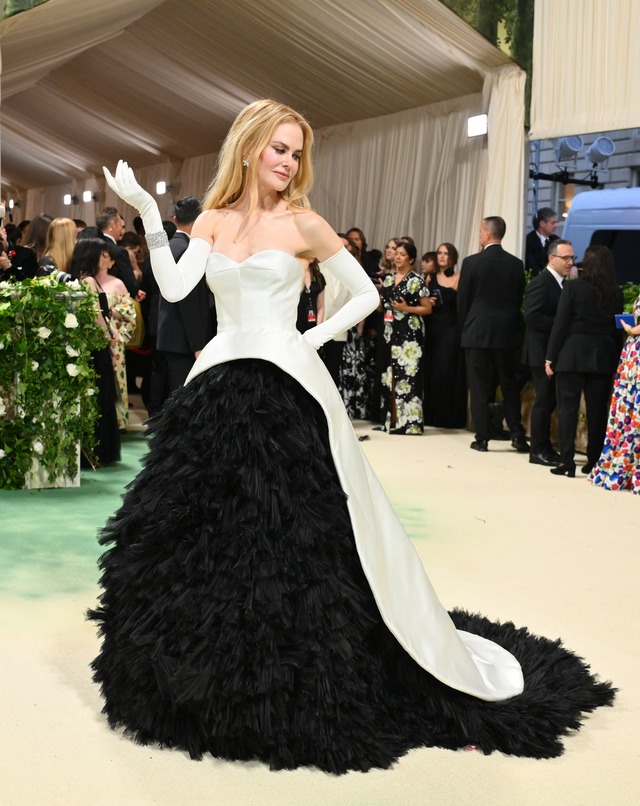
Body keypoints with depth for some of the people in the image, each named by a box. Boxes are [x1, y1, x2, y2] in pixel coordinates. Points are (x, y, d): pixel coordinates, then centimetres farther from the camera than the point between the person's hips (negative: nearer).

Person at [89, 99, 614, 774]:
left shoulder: (303, 224, 1)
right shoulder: (213, 220, 10)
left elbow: (366, 294, 6)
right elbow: (174, 289, -4)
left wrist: (317, 337, -4)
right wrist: (148, 213, -8)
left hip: (285, 392, -4)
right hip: (217, 388, 4)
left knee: (291, 538, -2)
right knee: (202, 533, 7)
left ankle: (292, 692, 13)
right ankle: (212, 679, 25)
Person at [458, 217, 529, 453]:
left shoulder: (472, 262, -9)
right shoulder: (516, 264, 1)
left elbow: (462, 300, -4)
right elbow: (519, 300, 6)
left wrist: (466, 327, 11)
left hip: (477, 333, -3)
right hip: (506, 333, 3)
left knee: (479, 388, 3)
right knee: (510, 385, 11)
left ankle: (482, 438, 4)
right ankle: (517, 436, 10)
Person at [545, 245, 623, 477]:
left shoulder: (573, 288, -7)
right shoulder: (616, 293, 3)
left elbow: (560, 324, -8)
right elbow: (617, 328, 5)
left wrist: (550, 356, -3)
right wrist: (615, 360, 11)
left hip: (572, 355, -3)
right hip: (604, 358, 3)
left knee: (568, 408, 2)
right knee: (598, 411, 10)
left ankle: (567, 462, -3)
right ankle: (594, 461, 15)